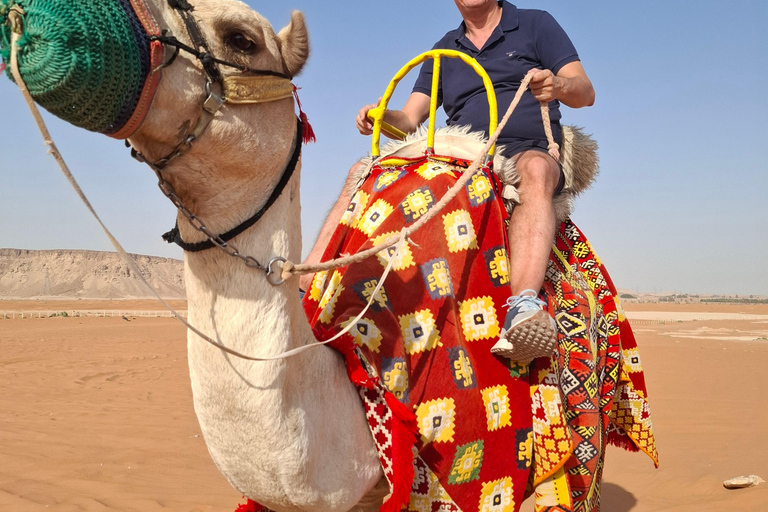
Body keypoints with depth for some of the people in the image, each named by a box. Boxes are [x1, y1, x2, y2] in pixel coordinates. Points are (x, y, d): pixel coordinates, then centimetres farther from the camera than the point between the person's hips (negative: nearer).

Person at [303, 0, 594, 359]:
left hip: (524, 154, -3)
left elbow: (585, 92, 3)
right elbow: (409, 120, 14)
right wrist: (382, 116, -9)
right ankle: (306, 287, -23)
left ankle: (524, 304, -57)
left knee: (535, 169, -40)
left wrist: (558, 85, -21)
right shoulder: (444, 50, 22)